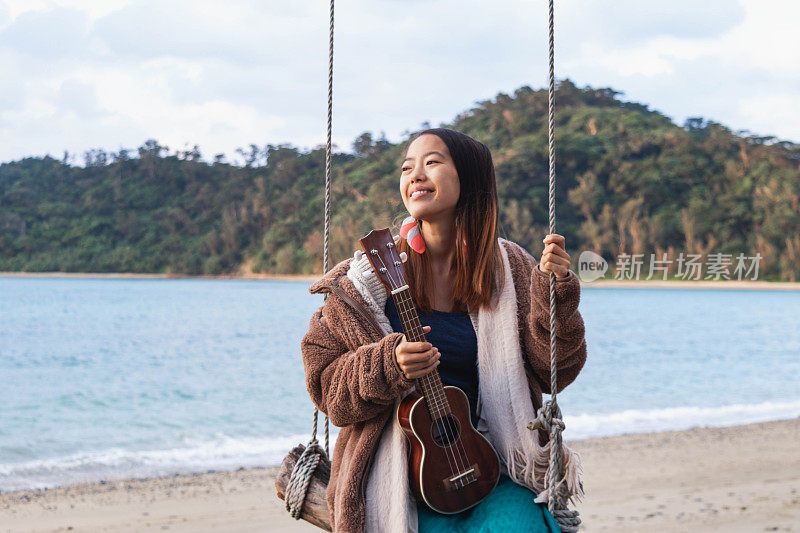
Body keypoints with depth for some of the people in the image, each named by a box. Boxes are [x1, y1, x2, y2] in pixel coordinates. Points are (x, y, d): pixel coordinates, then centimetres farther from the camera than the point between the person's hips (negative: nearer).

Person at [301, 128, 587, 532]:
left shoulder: (510, 269, 4)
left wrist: (556, 291, -13)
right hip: (403, 470, -1)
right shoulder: (373, 276, -1)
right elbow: (325, 384, 0)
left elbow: (551, 373, 1)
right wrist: (389, 366, -18)